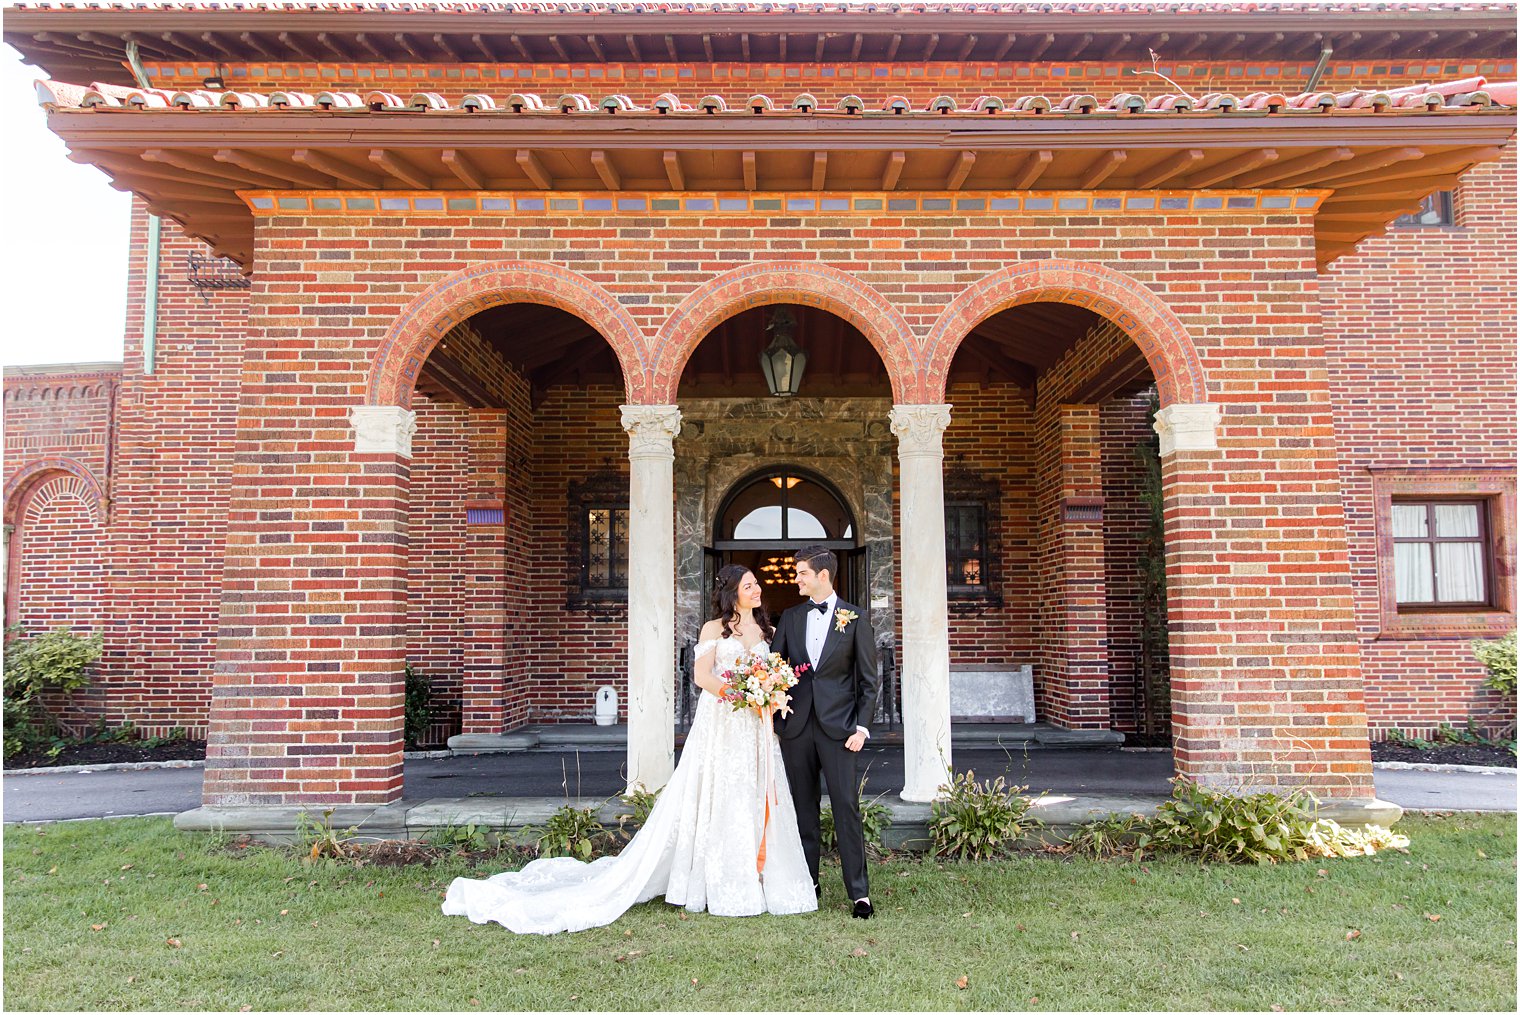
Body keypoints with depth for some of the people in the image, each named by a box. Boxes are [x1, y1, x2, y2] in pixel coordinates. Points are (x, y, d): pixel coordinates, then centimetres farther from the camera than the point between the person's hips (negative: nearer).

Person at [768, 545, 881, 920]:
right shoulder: (790, 617, 10)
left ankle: (859, 892, 3)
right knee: (803, 807, 10)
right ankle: (808, 883, 21)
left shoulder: (854, 618, 0)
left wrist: (862, 727, -6)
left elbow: (869, 679, 1)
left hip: (837, 727, -3)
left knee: (846, 808, -4)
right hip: (796, 726, 4)